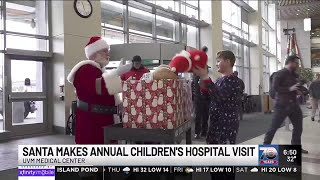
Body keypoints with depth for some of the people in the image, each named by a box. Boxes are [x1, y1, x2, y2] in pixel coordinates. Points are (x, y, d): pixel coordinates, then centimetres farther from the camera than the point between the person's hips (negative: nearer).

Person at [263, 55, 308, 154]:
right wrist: (289, 89, -23)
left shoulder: (295, 75, 14)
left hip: (293, 104, 8)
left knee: (298, 126, 12)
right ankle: (265, 145, 7)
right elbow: (275, 87, -19)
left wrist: (299, 90, 4)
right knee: (274, 126, -4)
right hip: (282, 105, -8)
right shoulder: (280, 74, -9)